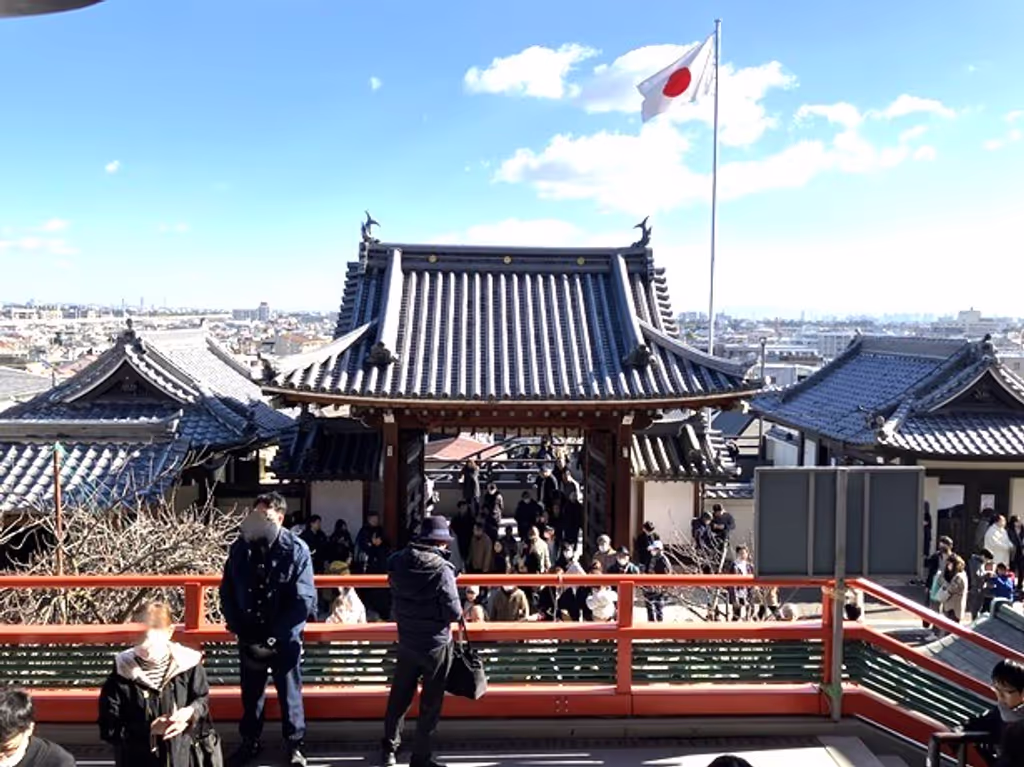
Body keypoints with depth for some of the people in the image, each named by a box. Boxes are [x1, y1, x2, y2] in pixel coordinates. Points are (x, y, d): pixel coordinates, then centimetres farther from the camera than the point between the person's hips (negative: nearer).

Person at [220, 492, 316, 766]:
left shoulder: (296, 550, -13)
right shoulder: (240, 548, -3)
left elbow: (303, 600, -15)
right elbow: (227, 592, 3)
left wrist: (274, 637, -19)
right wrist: (239, 630, -6)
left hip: (284, 639, -3)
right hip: (249, 637, 3)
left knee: (290, 694, 9)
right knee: (250, 694, 17)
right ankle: (249, 742, 35)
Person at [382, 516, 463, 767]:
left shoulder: (399, 563, -4)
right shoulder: (441, 570, -21)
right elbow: (454, 612, -19)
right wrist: (440, 613, 0)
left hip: (406, 640, 5)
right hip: (436, 644, -5)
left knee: (399, 696, 20)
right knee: (431, 702, 9)